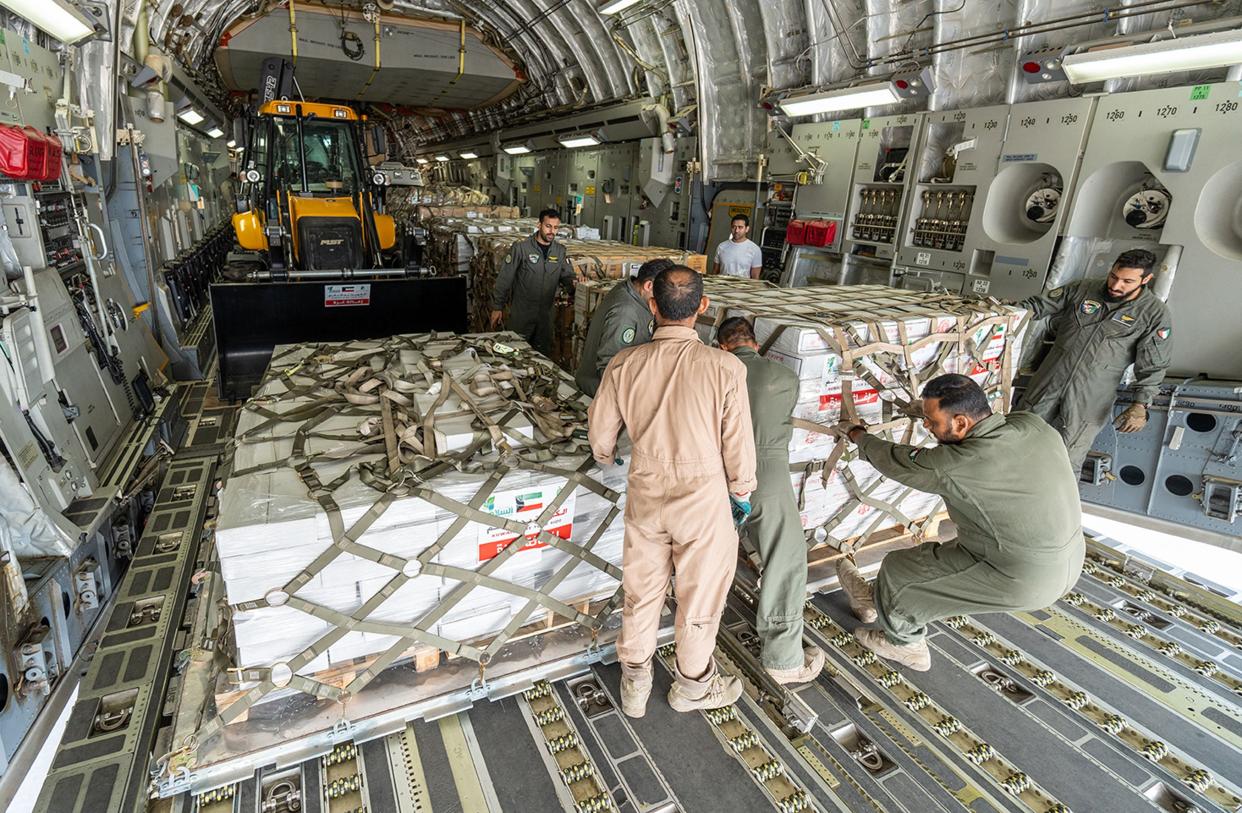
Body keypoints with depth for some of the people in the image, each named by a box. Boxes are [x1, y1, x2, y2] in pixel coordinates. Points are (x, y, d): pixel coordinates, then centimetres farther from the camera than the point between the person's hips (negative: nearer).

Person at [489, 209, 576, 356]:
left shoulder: (560, 251, 4)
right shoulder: (521, 247, -9)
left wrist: (574, 282, -18)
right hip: (522, 314, -4)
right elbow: (504, 278, -7)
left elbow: (567, 276, 7)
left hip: (546, 314, 4)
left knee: (543, 354, 13)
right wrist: (497, 307, -7)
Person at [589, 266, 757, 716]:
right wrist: (742, 493, 7)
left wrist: (606, 456, 23)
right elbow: (738, 443, -11)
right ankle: (692, 684, 42)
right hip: (703, 497, -2)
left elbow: (600, 429, 0)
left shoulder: (625, 363, -11)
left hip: (645, 493, 3)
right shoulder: (725, 367, -19)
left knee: (641, 591, 21)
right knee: (700, 595, 19)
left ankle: (634, 683, 41)